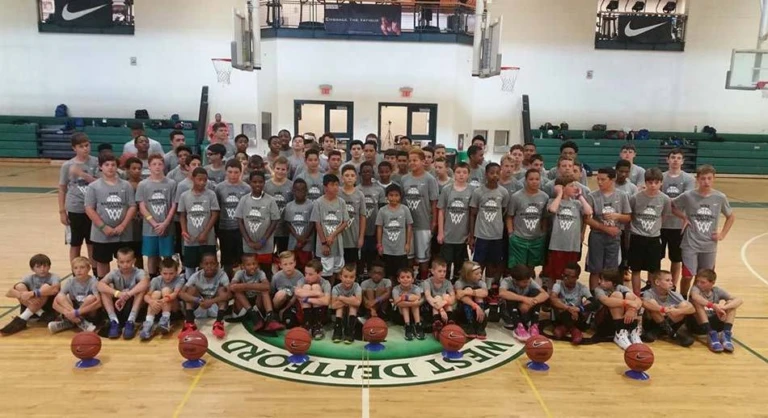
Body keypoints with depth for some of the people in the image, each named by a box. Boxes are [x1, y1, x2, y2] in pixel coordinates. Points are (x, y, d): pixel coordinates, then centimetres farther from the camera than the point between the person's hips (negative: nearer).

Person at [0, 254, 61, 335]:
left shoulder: (53, 277, -8)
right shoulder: (29, 278, 2)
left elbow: (55, 289, -33)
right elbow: (9, 293, -13)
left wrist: (32, 293, -41)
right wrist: (22, 295, -35)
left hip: (49, 308, -3)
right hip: (31, 311, 3)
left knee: (46, 287, -28)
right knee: (19, 286, -15)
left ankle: (22, 320, -29)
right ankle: (42, 315, -24)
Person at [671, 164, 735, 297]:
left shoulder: (720, 198, -3)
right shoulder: (688, 196, -9)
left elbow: (731, 216, 13)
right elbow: (672, 206, 7)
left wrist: (723, 234, 5)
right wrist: (684, 217, -6)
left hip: (709, 246, 2)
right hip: (690, 244, -2)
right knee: (688, 276, -5)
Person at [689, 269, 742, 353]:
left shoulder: (717, 291, 1)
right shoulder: (696, 288, -10)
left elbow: (739, 300, -12)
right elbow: (695, 297, -37)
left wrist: (723, 307, -31)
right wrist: (714, 306, -43)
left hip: (713, 323, 4)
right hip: (696, 324, -4)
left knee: (731, 303, -10)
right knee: (697, 303, -29)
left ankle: (727, 335, -22)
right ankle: (711, 335, -33)